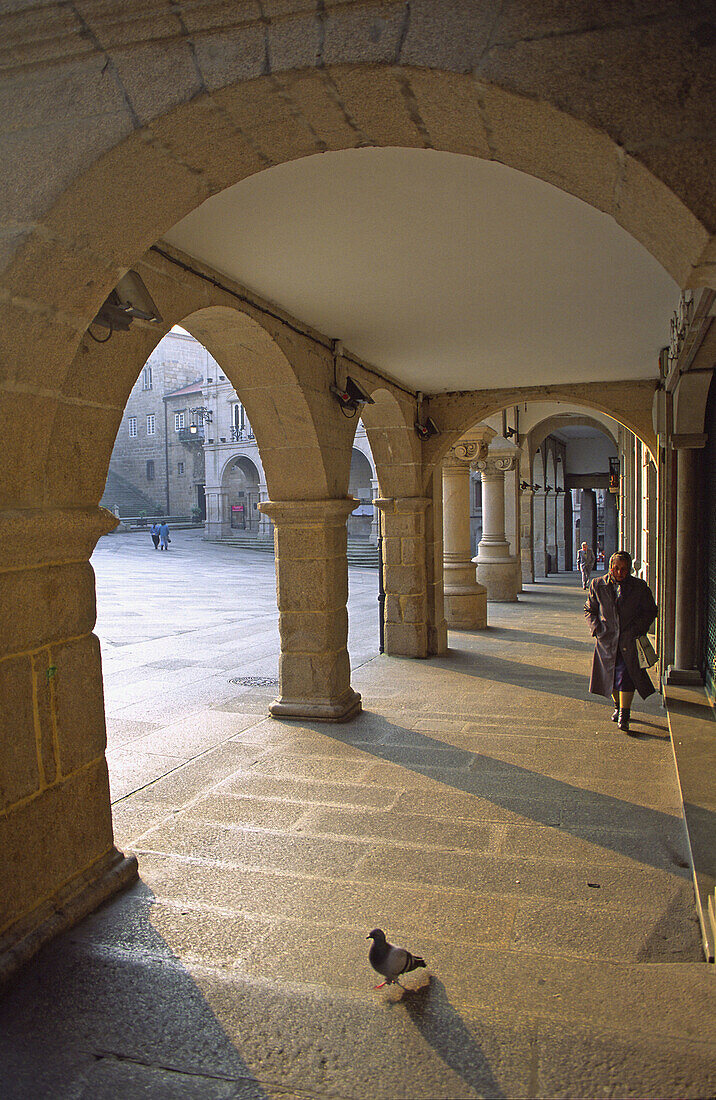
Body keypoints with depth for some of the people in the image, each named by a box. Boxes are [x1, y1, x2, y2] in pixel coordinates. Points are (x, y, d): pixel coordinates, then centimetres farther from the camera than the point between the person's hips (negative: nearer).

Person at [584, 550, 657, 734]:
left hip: (630, 641, -2)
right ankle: (618, 706, 34)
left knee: (626, 675, -11)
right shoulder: (597, 585, 2)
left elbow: (650, 612, 6)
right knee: (611, 675, 11)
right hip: (607, 639, 2)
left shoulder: (640, 587, -1)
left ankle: (624, 715, -3)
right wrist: (596, 628, -3)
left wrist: (636, 630, -7)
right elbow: (589, 610, 12)